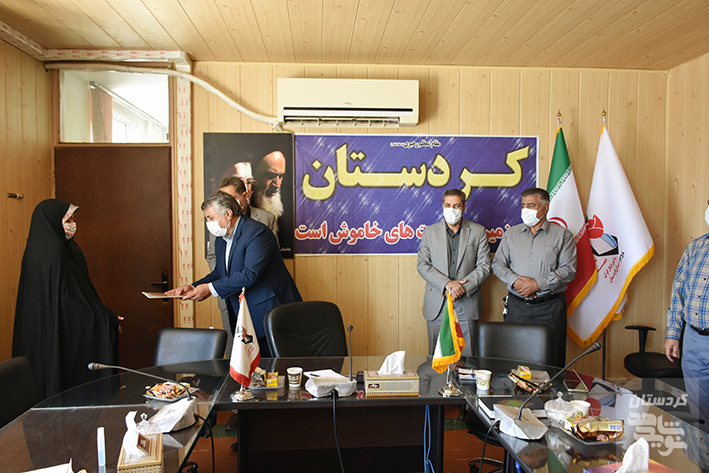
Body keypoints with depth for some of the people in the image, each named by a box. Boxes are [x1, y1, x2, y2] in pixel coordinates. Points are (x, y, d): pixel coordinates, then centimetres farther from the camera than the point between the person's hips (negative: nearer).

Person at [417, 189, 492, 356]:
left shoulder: (478, 231, 5)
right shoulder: (430, 232, 6)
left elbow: (484, 266, 1)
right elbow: (422, 265, -2)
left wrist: (463, 287, -13)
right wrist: (447, 284, -15)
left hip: (466, 304, 0)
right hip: (437, 305, 0)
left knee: (466, 356, 4)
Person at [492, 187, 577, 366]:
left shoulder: (562, 235, 3)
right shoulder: (511, 234, 12)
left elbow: (569, 269, -5)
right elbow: (498, 264, 9)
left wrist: (538, 284, -15)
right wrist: (514, 280, -10)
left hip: (549, 307, -2)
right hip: (516, 305, 3)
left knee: (551, 362, 1)